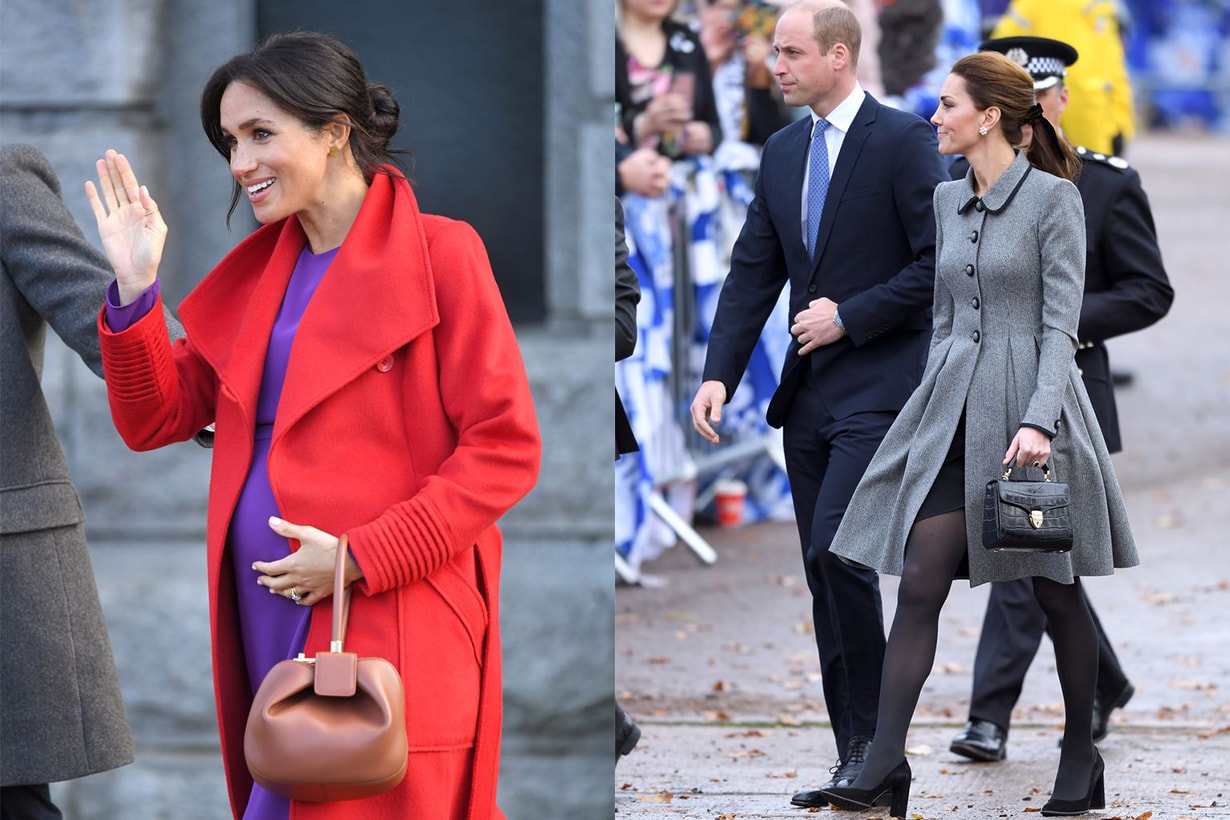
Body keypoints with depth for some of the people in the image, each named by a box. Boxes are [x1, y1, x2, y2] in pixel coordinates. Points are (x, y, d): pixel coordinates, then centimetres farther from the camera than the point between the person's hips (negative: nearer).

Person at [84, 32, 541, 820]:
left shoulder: (439, 254, -4)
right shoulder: (259, 268, 16)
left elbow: (507, 450, -9)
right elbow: (159, 417, 16)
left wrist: (361, 558, -15)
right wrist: (135, 290, 0)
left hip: (389, 631, -6)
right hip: (269, 626, 6)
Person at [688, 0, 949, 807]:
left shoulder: (904, 140, -8)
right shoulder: (783, 151, 13)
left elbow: (941, 261, -12)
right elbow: (753, 273, 12)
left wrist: (851, 316, -14)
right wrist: (719, 376, 2)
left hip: (882, 383, -7)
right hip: (809, 392, 7)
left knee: (836, 549, -19)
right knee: (826, 567, 7)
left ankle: (874, 735, -8)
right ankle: (857, 756, 11)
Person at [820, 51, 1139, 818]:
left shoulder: (1054, 199, -8)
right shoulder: (948, 201, 11)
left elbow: (1060, 322, -12)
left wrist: (1039, 420, -22)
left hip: (1029, 402, -6)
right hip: (954, 409, 6)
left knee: (1057, 590, 6)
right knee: (919, 582, -6)